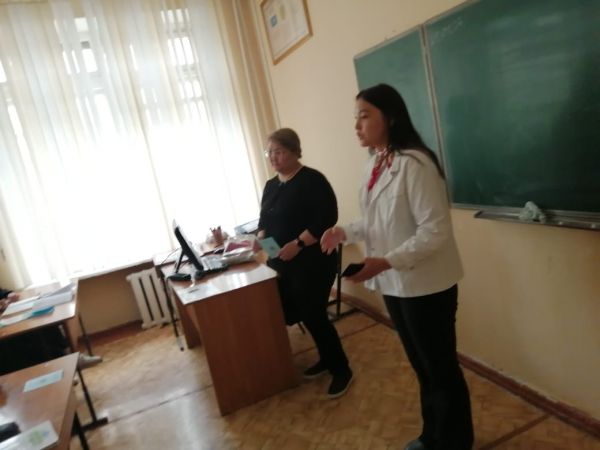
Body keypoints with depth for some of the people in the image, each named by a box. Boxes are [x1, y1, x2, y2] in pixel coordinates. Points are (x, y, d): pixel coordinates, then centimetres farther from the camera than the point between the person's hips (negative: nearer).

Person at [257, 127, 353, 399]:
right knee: (297, 315, 13)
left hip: (312, 262, -8)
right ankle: (327, 359, 33)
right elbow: (264, 220, 19)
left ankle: (341, 369, 16)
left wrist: (297, 244, -24)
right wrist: (260, 239, -2)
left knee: (313, 316, -4)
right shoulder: (271, 185, 13)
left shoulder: (312, 180, -12)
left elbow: (326, 219, -20)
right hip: (281, 264, 8)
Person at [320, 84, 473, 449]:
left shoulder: (413, 163, -22)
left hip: (426, 286, -8)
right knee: (422, 366, 24)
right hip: (395, 284, 9)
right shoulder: (375, 164, 5)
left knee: (442, 369, 11)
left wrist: (385, 262, -29)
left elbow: (435, 231, -23)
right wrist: (345, 232, -2)